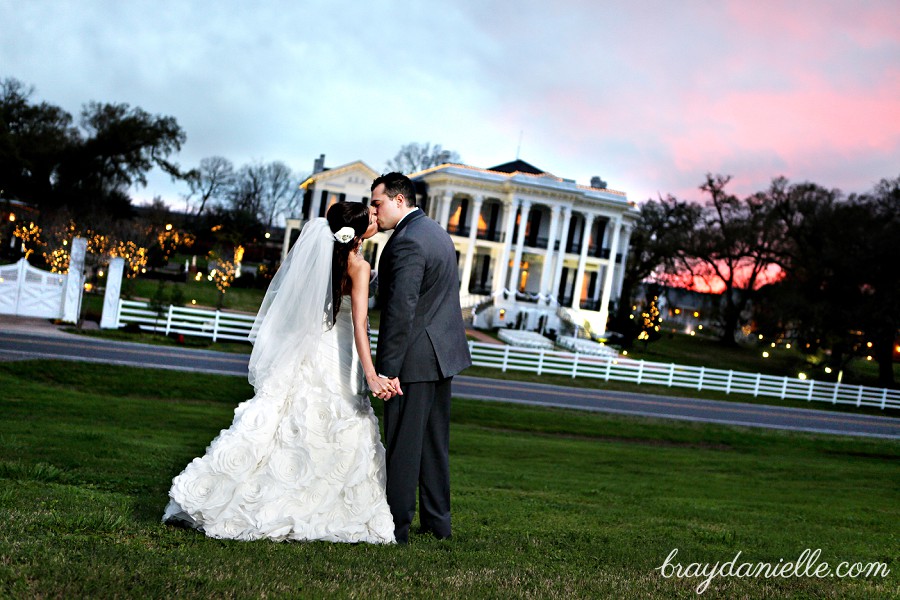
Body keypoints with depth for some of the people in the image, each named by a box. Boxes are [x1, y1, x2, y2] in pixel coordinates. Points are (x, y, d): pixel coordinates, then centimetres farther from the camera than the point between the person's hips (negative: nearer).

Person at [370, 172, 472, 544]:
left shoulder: (407, 242, -17)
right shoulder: (437, 232, 15)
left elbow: (400, 310, -24)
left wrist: (387, 369, -24)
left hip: (416, 358, -10)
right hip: (444, 350, 10)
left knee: (403, 444, -3)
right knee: (435, 441, 15)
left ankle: (396, 527, 4)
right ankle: (437, 521, 23)